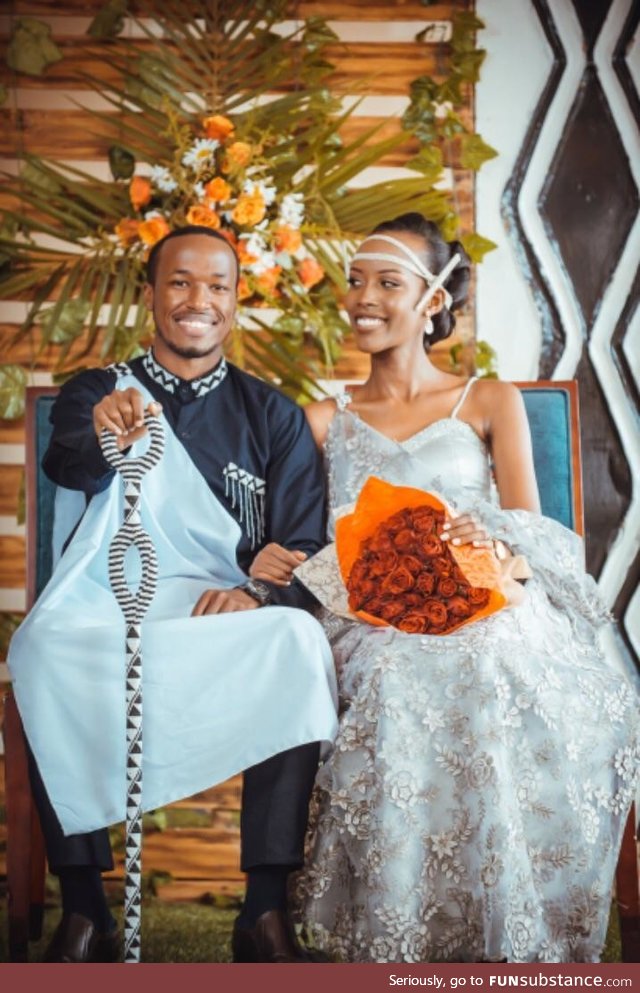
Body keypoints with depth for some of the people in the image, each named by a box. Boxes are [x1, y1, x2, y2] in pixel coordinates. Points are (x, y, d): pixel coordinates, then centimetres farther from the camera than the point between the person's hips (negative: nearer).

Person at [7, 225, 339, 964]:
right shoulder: (94, 391, 10)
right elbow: (67, 465, -14)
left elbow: (306, 543, 4)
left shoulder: (273, 414, 13)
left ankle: (265, 911, -22)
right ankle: (82, 911, -19)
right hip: (108, 612, 0)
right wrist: (106, 437, -39)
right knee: (42, 651, -32)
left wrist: (258, 591, -19)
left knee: (298, 640, -31)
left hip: (234, 622, 1)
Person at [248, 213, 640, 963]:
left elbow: (531, 531, 4)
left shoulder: (489, 402, 13)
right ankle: (401, 947, -8)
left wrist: (490, 530, -19)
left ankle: (516, 943, -5)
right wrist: (270, 562, -10)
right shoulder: (325, 420, 17)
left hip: (483, 613, 0)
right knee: (402, 695, -28)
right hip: (372, 623, 1)